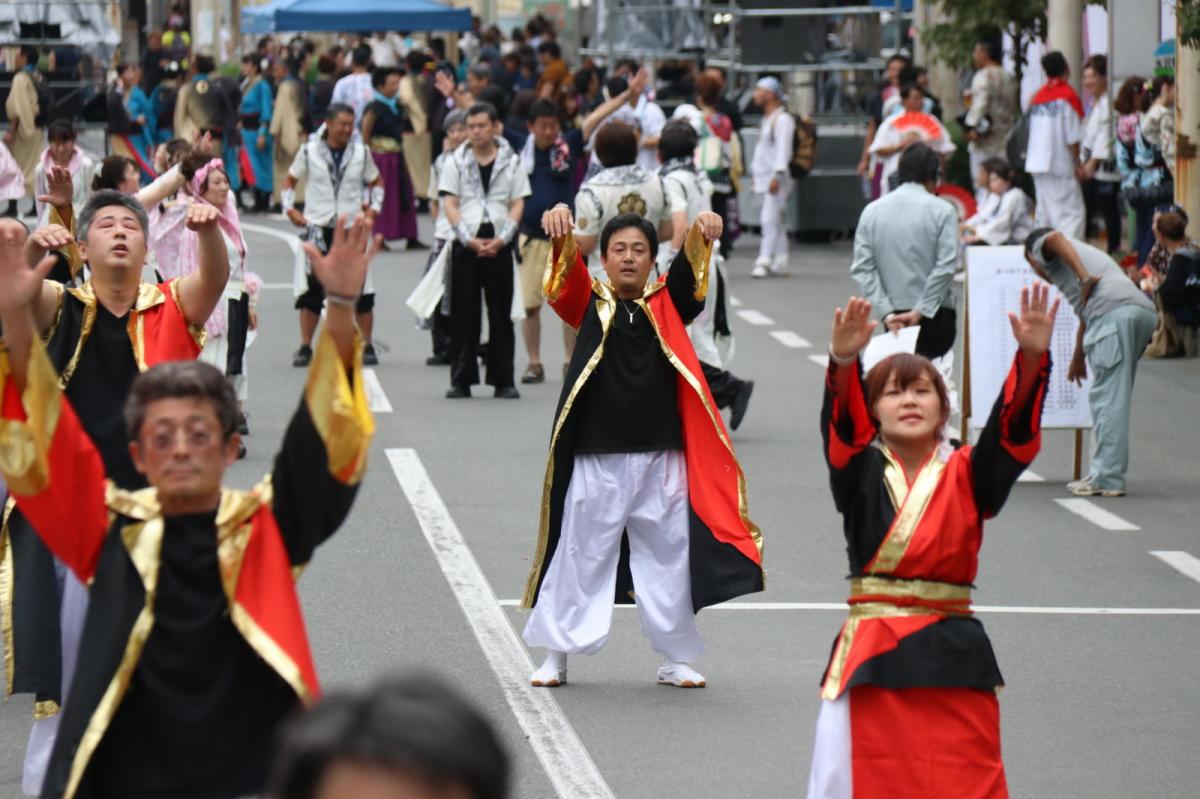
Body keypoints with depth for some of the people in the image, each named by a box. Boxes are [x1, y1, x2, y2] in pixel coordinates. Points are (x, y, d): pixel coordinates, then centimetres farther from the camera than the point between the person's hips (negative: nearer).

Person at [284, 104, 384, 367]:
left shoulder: (360, 151, 3)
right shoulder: (310, 151, -1)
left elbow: (376, 181, 16)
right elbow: (290, 180, 11)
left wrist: (373, 209, 4)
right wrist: (289, 208, 0)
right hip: (318, 227, -1)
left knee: (361, 290, 1)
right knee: (311, 290, 0)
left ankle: (367, 346, 12)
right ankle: (305, 347, 7)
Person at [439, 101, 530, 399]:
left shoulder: (511, 162, 7)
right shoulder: (456, 162, 6)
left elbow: (517, 204, 4)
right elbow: (449, 204, 1)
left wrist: (501, 239, -11)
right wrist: (469, 239, -12)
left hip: (499, 244, 0)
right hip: (465, 243, 0)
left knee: (501, 313, 2)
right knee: (463, 313, 0)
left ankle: (503, 380, 6)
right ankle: (461, 380, 4)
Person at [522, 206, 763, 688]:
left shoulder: (667, 307, 7)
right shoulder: (589, 305, 3)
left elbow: (689, 271, -10)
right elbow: (565, 275, -13)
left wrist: (701, 234, -31)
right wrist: (560, 231, -34)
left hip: (661, 458, 2)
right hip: (596, 458, -2)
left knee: (669, 557, 8)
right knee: (580, 555, 4)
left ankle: (675, 659, 21)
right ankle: (556, 656, 15)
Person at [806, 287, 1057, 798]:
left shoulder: (965, 476, 5)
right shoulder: (859, 474, 4)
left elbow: (1014, 428, -11)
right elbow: (841, 426, -15)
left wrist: (1032, 358, -29)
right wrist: (843, 362, -36)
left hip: (952, 655, 0)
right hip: (872, 655, 0)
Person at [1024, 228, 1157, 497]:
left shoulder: (1041, 247, 18)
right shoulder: (1086, 252, 40)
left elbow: (1055, 238, -8)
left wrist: (1084, 279, -9)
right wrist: (1078, 358, 52)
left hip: (1114, 311, -8)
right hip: (1145, 310, 8)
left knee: (1107, 398, -8)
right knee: (1115, 399, 14)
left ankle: (1107, 480, -11)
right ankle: (1102, 475, 15)